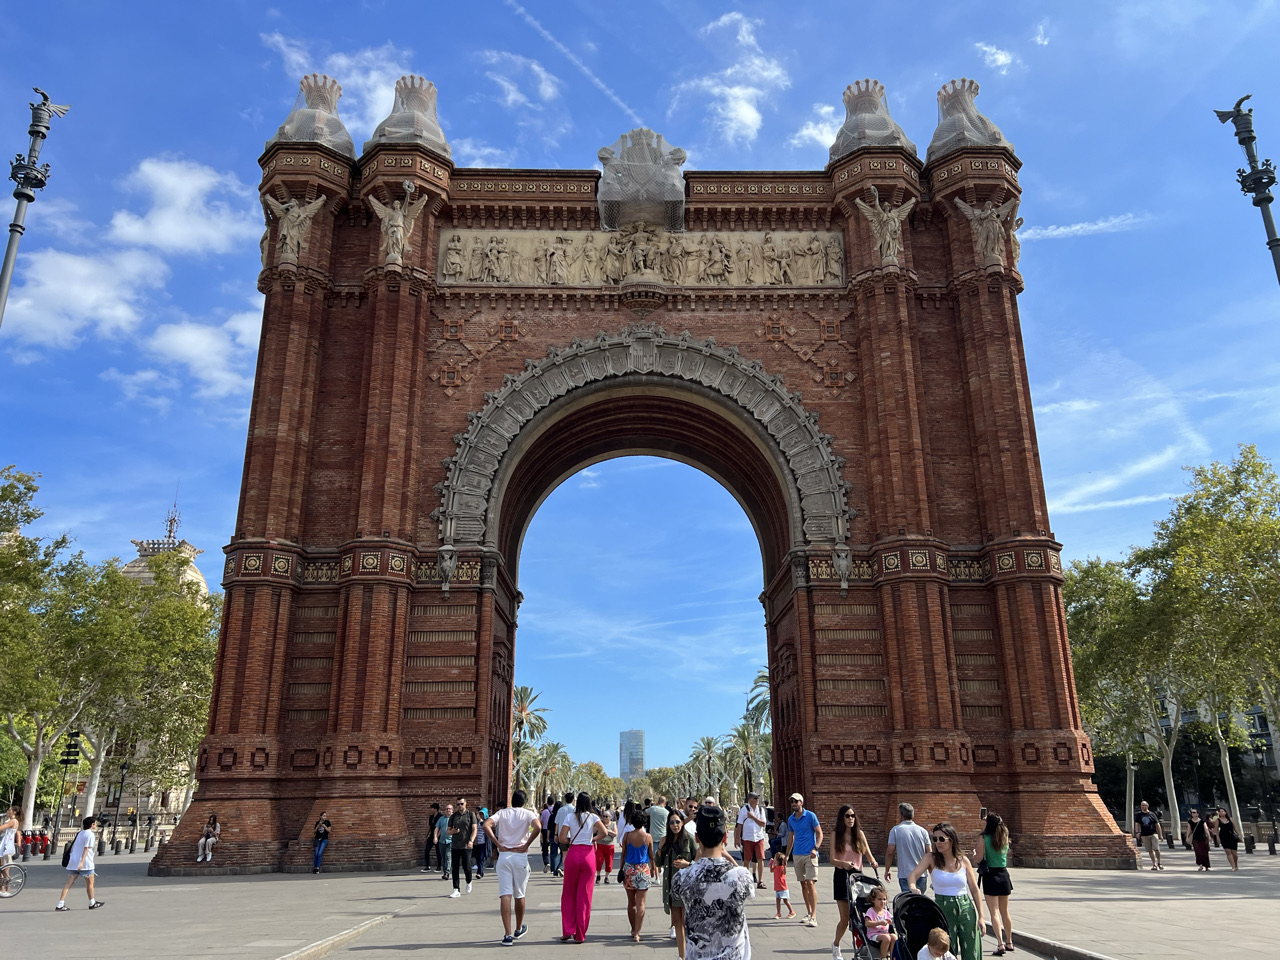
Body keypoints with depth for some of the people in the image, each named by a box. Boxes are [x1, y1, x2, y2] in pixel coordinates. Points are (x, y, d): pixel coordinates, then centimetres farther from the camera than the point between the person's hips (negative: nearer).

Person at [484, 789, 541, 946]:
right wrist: (526, 845, -8)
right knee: (519, 895, 15)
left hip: (504, 856, 1)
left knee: (505, 895, -2)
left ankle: (508, 935, -8)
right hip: (520, 856, -1)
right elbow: (538, 827, -18)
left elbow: (486, 825, -9)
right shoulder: (527, 813, 2)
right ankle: (519, 929, 31)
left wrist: (498, 845, -6)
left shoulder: (502, 812, 7)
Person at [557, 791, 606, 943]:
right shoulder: (593, 817, 0)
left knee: (569, 893, 13)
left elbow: (561, 838, -6)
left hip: (573, 855, 0)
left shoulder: (570, 817, 0)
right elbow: (604, 832, -12)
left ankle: (568, 931, 9)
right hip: (588, 855, 0)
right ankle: (580, 935, 10)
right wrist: (593, 839, 5)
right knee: (585, 895, 6)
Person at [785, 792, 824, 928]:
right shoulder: (790, 819, 10)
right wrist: (787, 855, 17)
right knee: (803, 884, 10)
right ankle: (809, 913, 19)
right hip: (797, 855, 5)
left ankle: (814, 917, -13)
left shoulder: (810, 816, -6)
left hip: (809, 855, -5)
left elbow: (819, 833, -4)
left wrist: (815, 848, -18)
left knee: (811, 883, -12)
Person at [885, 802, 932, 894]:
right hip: (922, 875, 3)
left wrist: (887, 870, 4)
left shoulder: (895, 830, -5)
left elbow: (890, 852, -8)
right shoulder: (923, 831, 4)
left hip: (905, 875, -3)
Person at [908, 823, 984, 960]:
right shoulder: (932, 859, -2)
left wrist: (980, 917, 3)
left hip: (966, 908, 1)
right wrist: (913, 887, -38)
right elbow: (913, 874, -16)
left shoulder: (963, 861, 2)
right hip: (943, 909, -1)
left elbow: (974, 890, 7)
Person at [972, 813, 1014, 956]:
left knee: (994, 913, -4)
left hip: (990, 876, -6)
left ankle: (1000, 944, -14)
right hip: (1004, 875, 6)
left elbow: (978, 859, -14)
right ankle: (1009, 942, 30)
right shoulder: (1005, 838, 5)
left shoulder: (984, 838, -11)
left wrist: (974, 854, 8)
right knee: (1005, 912, 19)